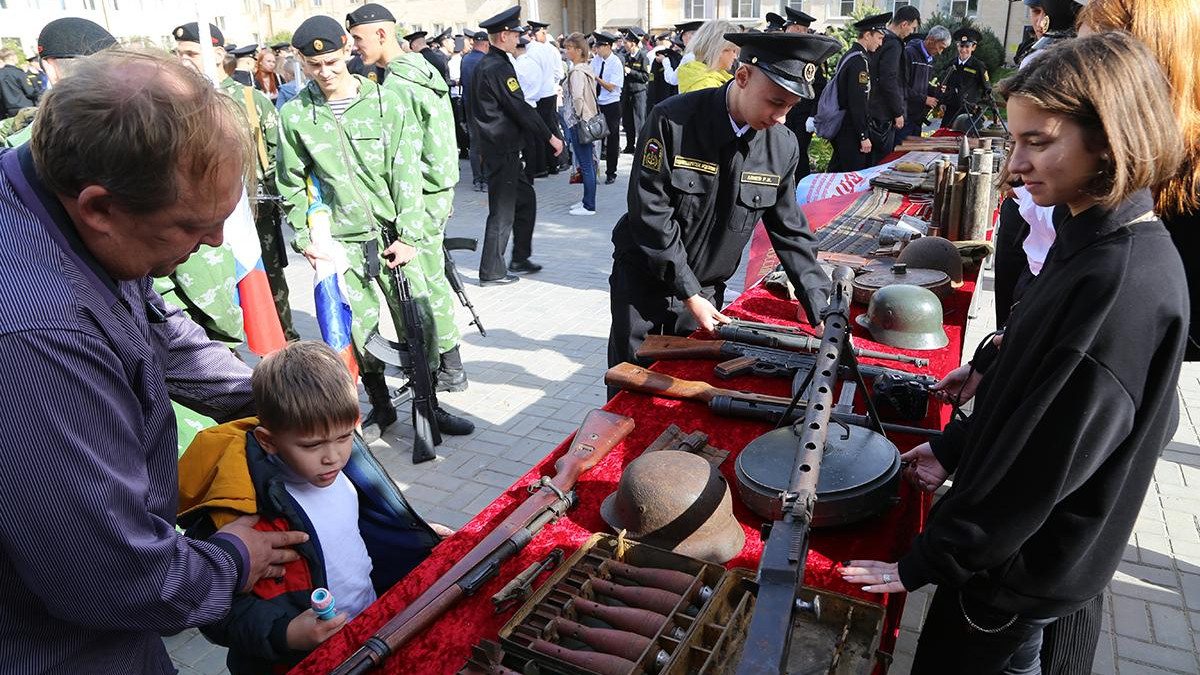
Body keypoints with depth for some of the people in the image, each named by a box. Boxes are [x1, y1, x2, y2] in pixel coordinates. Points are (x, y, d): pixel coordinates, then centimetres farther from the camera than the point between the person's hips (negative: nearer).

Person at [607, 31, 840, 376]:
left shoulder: (783, 145, -6)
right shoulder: (671, 121, -20)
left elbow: (790, 231, 0)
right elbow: (650, 213, -20)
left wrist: (823, 314, -6)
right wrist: (690, 295, -19)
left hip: (705, 291, 3)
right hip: (642, 281, -3)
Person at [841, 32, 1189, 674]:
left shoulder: (1127, 289, -31)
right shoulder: (1092, 240, -1)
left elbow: (1046, 461, -28)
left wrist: (923, 563, -19)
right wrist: (954, 447, 12)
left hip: (1026, 566, -8)